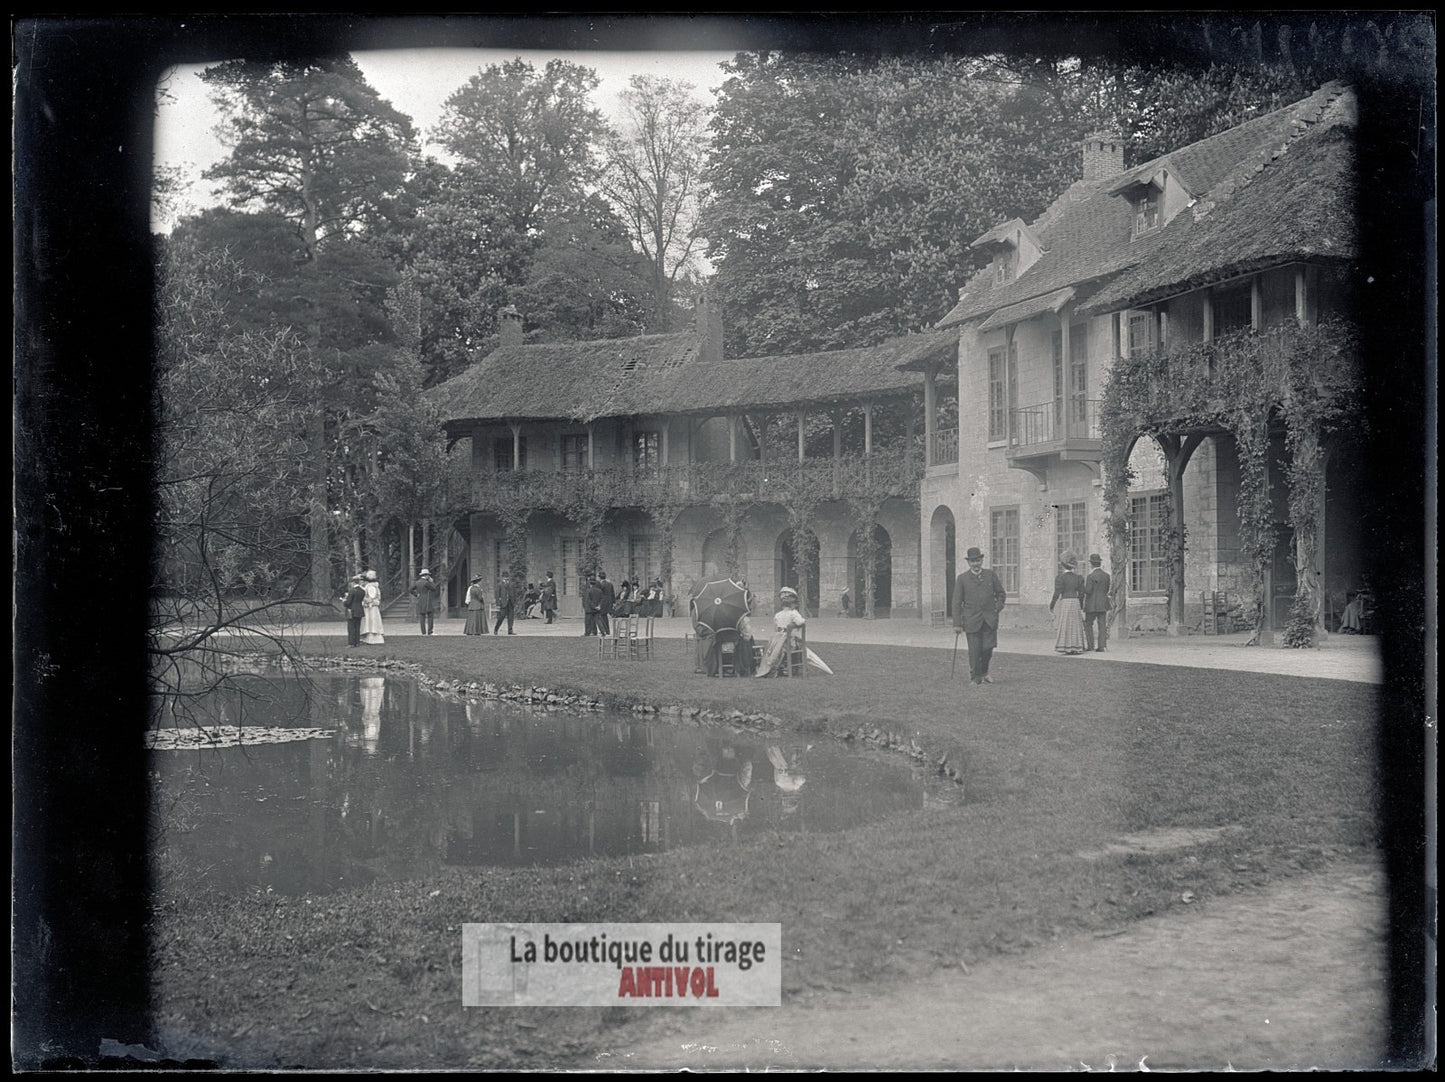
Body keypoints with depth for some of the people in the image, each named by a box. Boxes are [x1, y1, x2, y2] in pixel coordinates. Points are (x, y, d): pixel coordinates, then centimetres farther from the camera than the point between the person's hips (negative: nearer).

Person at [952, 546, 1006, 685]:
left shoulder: (990, 574, 8)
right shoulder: (962, 579, 1)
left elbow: (1001, 593, 18)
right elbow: (957, 602, 1)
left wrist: (997, 609, 3)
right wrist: (957, 623, -5)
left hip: (990, 620, 2)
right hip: (972, 620, -2)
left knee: (988, 648, -2)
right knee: (975, 650, -4)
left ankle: (984, 672, 24)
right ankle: (976, 678, 11)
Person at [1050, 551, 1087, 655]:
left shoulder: (1060, 577, -9)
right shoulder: (1078, 577, 6)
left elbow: (1057, 593, -11)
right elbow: (1081, 593, 8)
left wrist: (1051, 606, -1)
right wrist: (1081, 606, 20)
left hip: (1065, 603, -5)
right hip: (1076, 602, 5)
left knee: (1065, 626, 0)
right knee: (1075, 626, 9)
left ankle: (1067, 649, -2)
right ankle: (1076, 648, 9)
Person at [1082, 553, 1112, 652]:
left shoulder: (1090, 576, -15)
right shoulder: (1106, 575, 5)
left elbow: (1088, 591, -16)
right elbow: (1106, 590, 12)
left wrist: (1082, 586, 2)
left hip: (1092, 605, -6)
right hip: (1104, 604, 6)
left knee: (1088, 624, 6)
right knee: (1102, 626, 5)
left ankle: (1090, 646, 2)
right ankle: (1101, 647, 2)